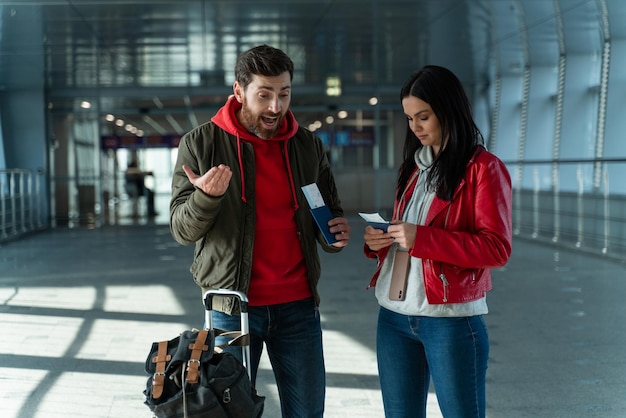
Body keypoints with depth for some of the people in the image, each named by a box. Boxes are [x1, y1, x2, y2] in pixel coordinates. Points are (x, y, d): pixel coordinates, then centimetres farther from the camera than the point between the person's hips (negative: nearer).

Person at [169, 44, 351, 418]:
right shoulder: (201, 144, -3)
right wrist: (206, 197, -26)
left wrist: (336, 234, -9)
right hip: (232, 306, -2)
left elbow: (329, 212, 15)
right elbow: (182, 229, -4)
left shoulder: (309, 146, 5)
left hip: (298, 305, 2)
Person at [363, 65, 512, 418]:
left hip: (451, 320, -7)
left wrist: (421, 238, -22)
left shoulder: (483, 168, -7)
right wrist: (378, 241, -1)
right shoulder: (413, 166, 15)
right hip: (394, 315, 7)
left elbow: (498, 249, -15)